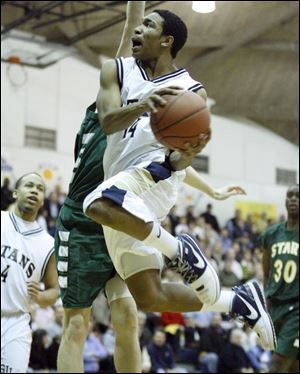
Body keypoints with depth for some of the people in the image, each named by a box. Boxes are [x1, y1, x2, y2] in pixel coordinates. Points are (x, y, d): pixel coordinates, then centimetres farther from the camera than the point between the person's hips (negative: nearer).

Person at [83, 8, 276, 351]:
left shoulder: (191, 91, 3)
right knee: (149, 296, 1)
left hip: (154, 175, -5)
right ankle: (237, 300, 19)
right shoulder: (117, 71, 11)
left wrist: (186, 155, -25)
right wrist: (142, 105, -27)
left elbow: (177, 161, 0)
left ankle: (178, 249, -18)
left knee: (100, 206, -39)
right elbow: (108, 122, -7)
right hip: (121, 194, 5)